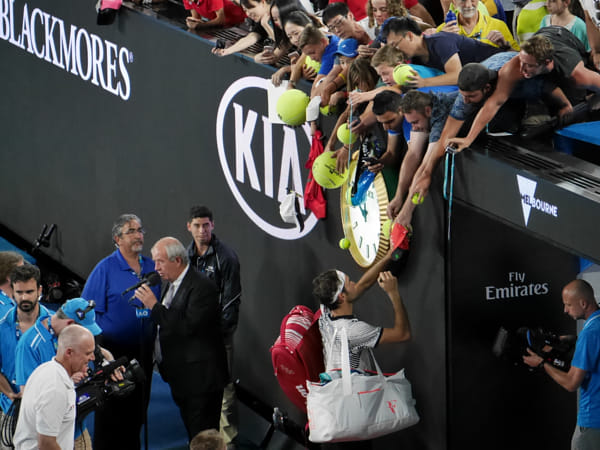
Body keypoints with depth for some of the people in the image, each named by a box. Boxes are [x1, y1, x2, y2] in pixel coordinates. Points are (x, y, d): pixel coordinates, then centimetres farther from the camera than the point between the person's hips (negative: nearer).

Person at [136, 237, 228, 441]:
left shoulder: (202, 286, -16)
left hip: (200, 378, -9)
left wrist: (155, 306, -23)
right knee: (192, 437, 14)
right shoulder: (170, 285, 13)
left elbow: (189, 327, -26)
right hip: (182, 378, 9)